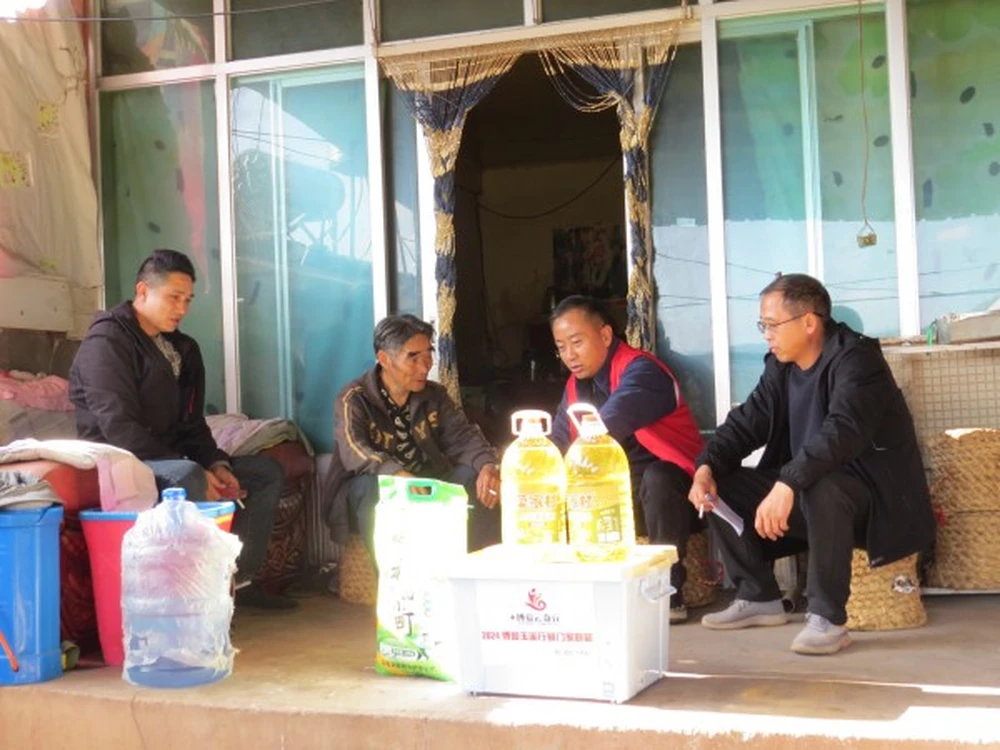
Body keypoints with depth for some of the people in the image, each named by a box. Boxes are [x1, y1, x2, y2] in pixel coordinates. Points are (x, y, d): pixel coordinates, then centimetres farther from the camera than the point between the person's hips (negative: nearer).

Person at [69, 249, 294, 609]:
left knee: (267, 471, 5)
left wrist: (216, 464, -6)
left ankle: (238, 579, 1)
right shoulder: (106, 342, -13)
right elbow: (119, 429, -23)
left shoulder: (183, 349, 14)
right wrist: (197, 471, -25)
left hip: (170, 461, 9)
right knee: (188, 477, -38)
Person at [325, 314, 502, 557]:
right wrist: (398, 475, -49)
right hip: (366, 488, -4)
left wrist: (488, 465, -30)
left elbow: (463, 436, -5)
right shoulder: (354, 399, -11)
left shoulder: (435, 396, 6)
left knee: (473, 477, -20)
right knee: (375, 486, -37)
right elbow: (355, 452, -29)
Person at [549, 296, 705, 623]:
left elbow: (608, 428, -37)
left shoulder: (640, 371, -20)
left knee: (655, 480, -38)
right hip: (618, 486, 8)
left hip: (666, 478, -8)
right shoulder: (576, 385, 8)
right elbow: (557, 444, 3)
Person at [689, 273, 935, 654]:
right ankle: (758, 598, 5)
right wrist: (708, 467, -16)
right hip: (806, 489, 8)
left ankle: (827, 618, -28)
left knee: (822, 490, -40)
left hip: (875, 495, -8)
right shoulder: (781, 366, 5)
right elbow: (746, 422, 3)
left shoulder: (855, 359, -20)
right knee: (722, 487, -4)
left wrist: (787, 484, -48)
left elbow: (842, 432, -36)